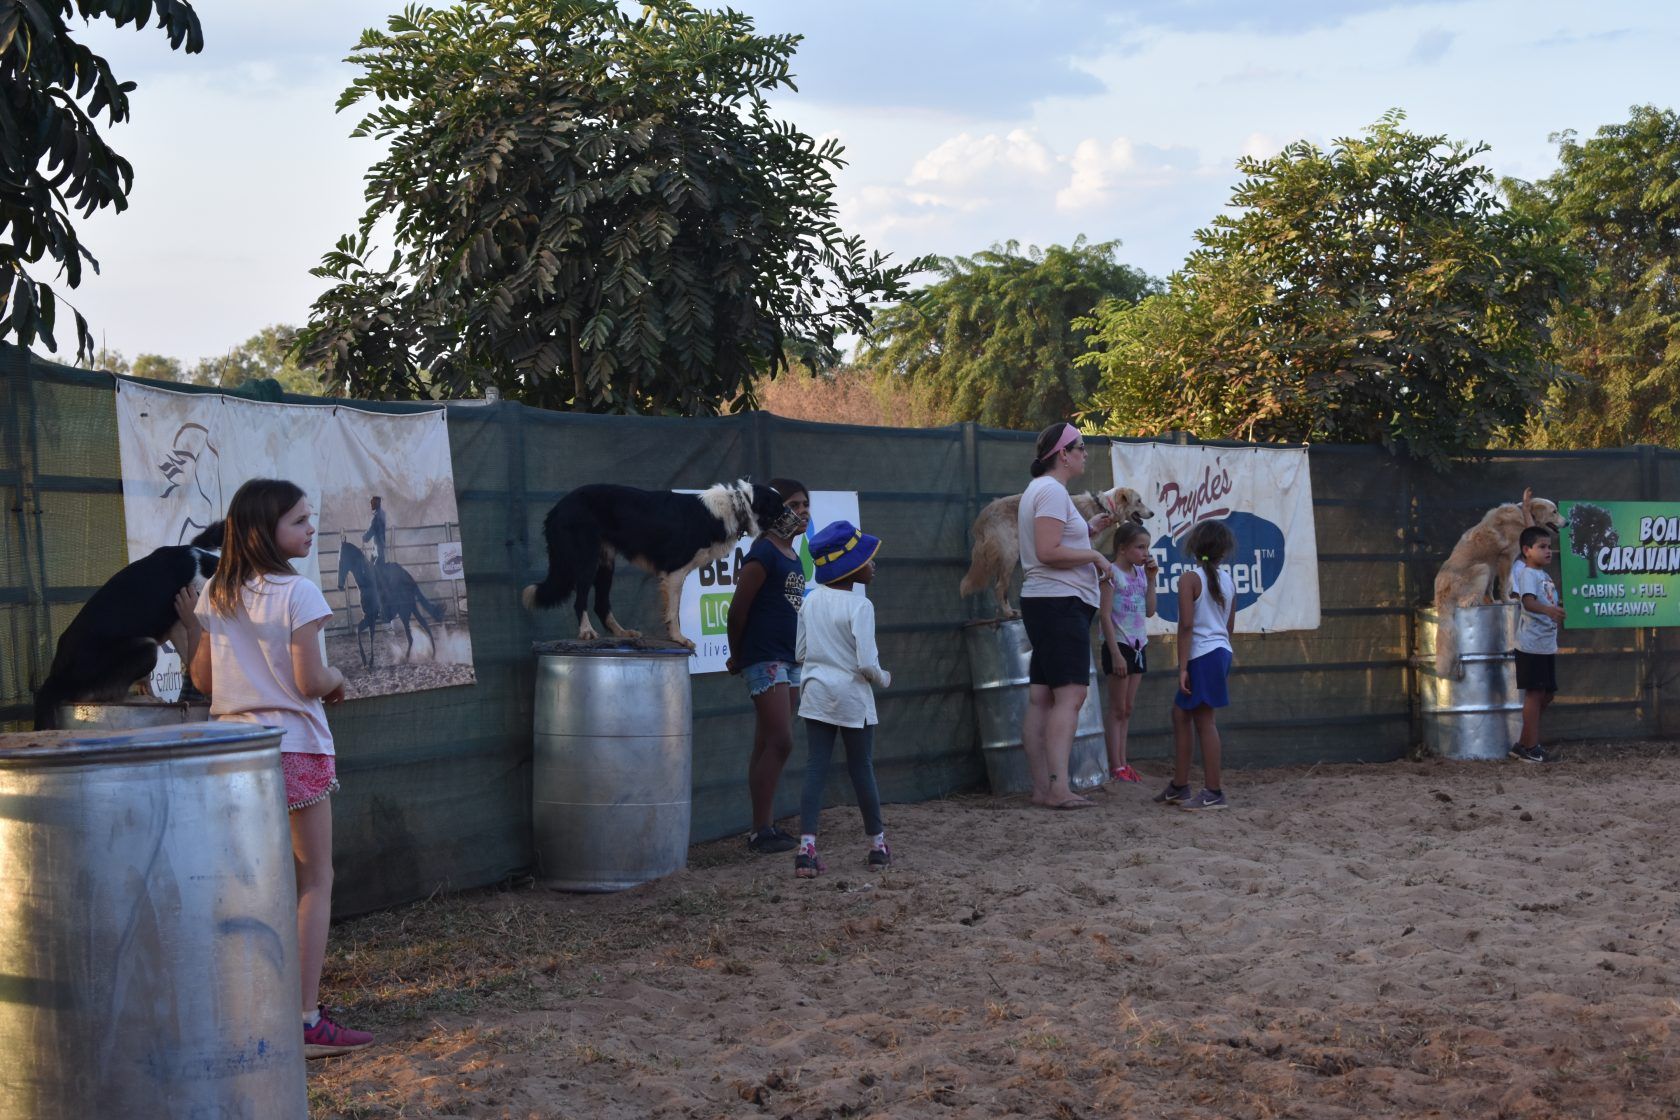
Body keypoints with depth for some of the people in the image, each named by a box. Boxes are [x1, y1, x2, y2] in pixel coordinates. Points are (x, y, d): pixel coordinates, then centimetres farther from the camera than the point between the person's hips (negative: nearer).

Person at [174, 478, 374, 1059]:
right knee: (315, 880, 1)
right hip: (294, 748, -6)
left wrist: (190, 625, 22)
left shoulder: (215, 594, 5)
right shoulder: (297, 593, -14)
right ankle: (306, 1021, -2)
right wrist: (337, 678, 5)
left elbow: (203, 678, 8)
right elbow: (310, 681, -16)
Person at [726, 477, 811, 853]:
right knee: (780, 741, -12)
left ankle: (765, 828, 12)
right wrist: (737, 657, 1)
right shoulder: (763, 554, -12)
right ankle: (761, 830, -8)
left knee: (768, 747, 9)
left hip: (789, 660, 8)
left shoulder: (794, 557, 14)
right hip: (764, 660, -8)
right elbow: (737, 610, -10)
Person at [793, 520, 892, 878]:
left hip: (815, 694, 4)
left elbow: (800, 652, 8)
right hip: (851, 699, -4)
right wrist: (884, 678, 1)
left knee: (815, 769, 2)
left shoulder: (812, 600, 4)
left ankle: (807, 848, -7)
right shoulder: (859, 606, -15)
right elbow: (867, 664, -19)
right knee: (862, 769, 8)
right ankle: (878, 846, 21)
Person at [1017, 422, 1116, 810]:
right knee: (1069, 695, -15)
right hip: (1061, 601, -11)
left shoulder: (1039, 490, 21)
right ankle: (1059, 788, -20)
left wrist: (1088, 530, 19)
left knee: (1041, 698, 6)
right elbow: (1049, 552, -21)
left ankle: (1041, 788, 6)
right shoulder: (1052, 491, -12)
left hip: (1044, 603, 11)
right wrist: (1095, 555, -11)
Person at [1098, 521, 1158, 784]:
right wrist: (1115, 653, -19)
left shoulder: (1140, 573, 10)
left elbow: (1150, 611, 9)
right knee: (1117, 708, -3)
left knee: (1127, 708, 9)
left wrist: (1151, 579, 3)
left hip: (1137, 646, 7)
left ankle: (1123, 763, 13)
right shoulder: (1111, 573, -11)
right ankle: (1115, 766, 0)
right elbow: (1105, 614, -15)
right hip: (1118, 644, -7)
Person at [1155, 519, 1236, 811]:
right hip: (1222, 651, 8)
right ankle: (1178, 787, 20)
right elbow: (1228, 627, 16)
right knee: (1181, 713, 15)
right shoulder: (1228, 581, 11)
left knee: (1204, 720, -4)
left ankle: (1213, 792, -4)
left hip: (1202, 655, -8)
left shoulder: (1190, 578, -9)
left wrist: (1183, 667, -15)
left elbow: (1187, 625, -16)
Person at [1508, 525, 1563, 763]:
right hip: (1531, 644, -10)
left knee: (1547, 694, 12)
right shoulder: (1527, 574, -12)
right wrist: (1548, 610, -45)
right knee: (1534, 693, -7)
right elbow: (1528, 601, -30)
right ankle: (1530, 747, -4)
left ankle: (1523, 744, 19)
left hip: (1547, 644, 10)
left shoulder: (1544, 575, 16)